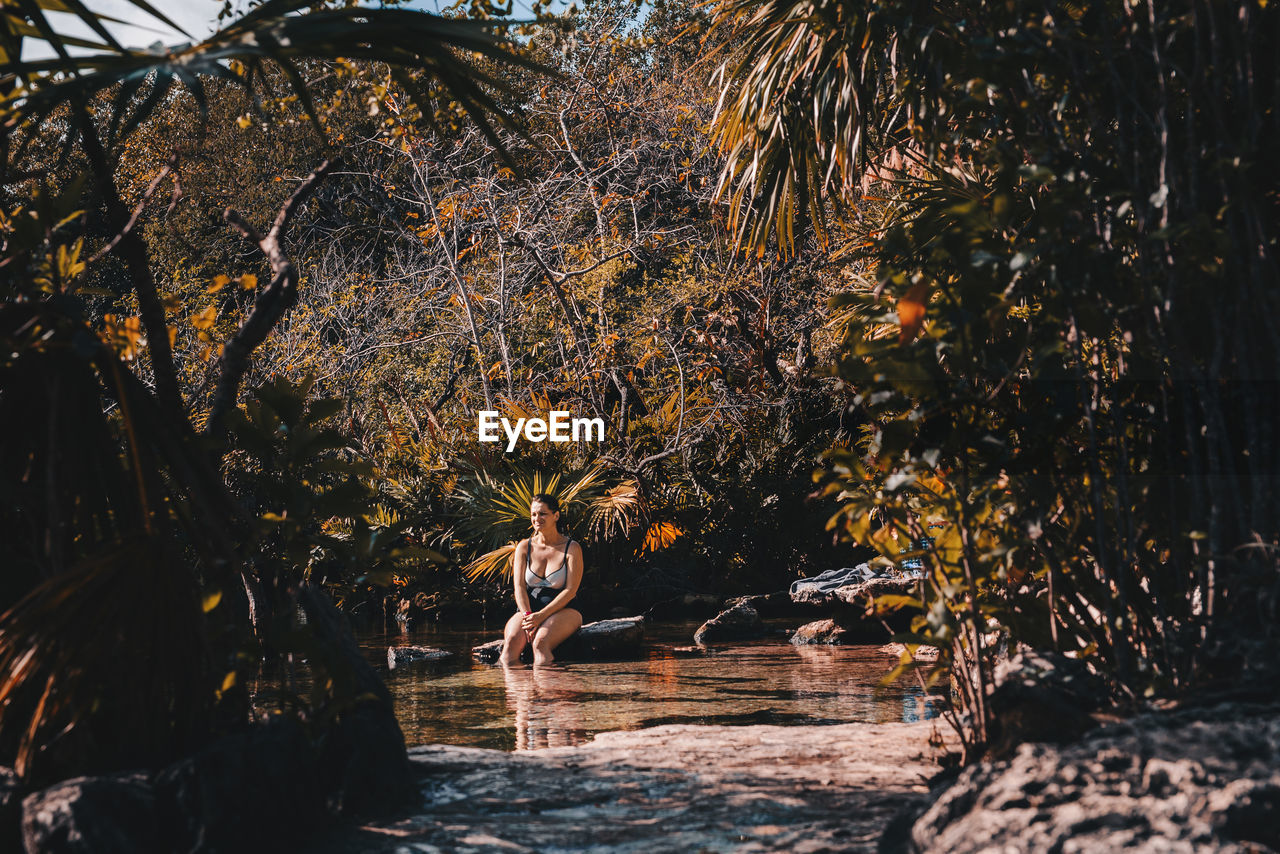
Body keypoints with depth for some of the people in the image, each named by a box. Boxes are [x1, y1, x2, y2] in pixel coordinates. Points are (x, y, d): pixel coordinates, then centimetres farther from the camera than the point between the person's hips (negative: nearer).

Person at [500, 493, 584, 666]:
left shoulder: (572, 548, 1)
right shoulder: (524, 547, 11)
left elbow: (570, 590, -7)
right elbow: (519, 587, 3)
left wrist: (541, 616, -19)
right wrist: (527, 616, -16)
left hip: (563, 611, -3)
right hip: (528, 610, 3)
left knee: (540, 642, -36)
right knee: (511, 642, -31)